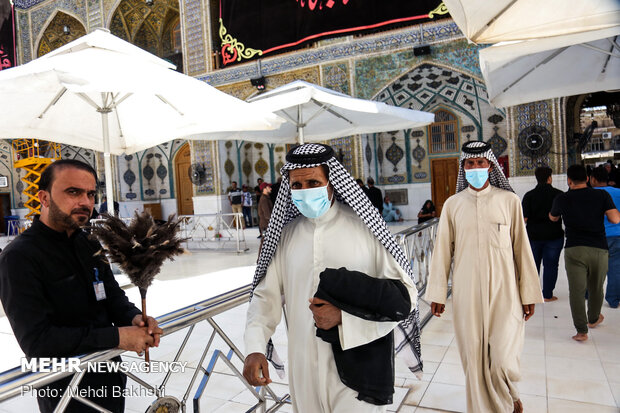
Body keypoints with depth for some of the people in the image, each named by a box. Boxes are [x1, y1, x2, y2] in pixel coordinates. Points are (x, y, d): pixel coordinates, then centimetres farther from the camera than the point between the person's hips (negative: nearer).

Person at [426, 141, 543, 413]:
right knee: (474, 357, 8)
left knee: (503, 358, 0)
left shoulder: (509, 200, 2)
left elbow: (521, 249, 4)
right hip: (466, 293, 1)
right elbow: (442, 250, 5)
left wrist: (529, 294, 5)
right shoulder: (453, 204, 3)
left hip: (503, 291, -1)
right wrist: (437, 294, 5)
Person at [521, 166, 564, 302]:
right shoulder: (558, 194, -6)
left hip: (533, 235, 1)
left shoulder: (529, 195, -5)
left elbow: (524, 218, -8)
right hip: (554, 235, -1)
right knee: (550, 265, 7)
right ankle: (547, 295, 11)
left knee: (532, 265, 13)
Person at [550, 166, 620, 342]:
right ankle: (593, 319, 42)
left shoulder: (562, 199, 1)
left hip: (574, 249, -2)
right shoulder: (602, 195, 1)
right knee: (596, 288, 20)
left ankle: (581, 331, -2)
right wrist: (600, 212, 14)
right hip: (599, 248, 2)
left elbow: (552, 218, 19)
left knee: (576, 290, 1)